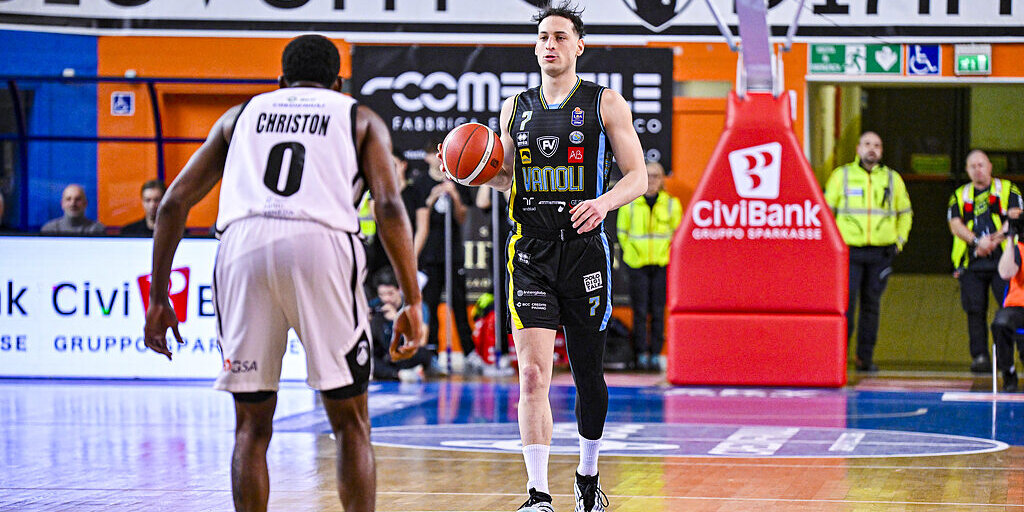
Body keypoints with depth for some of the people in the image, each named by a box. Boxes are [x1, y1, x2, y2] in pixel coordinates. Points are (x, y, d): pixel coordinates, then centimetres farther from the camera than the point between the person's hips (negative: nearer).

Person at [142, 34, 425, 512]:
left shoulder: (241, 114, 29)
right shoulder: (361, 118, 23)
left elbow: (174, 202, 21)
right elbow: (389, 206, 6)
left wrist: (158, 297, 24)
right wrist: (412, 303, 4)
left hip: (242, 244, 2)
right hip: (322, 242, -2)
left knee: (251, 426, 12)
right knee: (350, 423, 9)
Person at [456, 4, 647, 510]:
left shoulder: (605, 103, 1)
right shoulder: (516, 108, 11)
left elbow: (637, 175, 0)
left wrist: (604, 202, -20)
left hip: (584, 250, -1)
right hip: (531, 254, 2)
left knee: (588, 374, 9)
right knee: (532, 374, -11)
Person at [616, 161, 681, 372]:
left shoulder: (671, 204, 5)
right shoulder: (630, 203, 3)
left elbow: (677, 232, 14)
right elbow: (622, 232, 12)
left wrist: (667, 253, 7)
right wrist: (631, 252, 7)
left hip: (662, 265, 0)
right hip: (637, 265, 0)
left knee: (658, 311, 1)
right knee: (640, 310, -3)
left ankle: (656, 353, 7)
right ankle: (641, 354, 3)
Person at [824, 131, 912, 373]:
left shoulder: (892, 179, 10)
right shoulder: (841, 175, 5)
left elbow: (905, 212, 23)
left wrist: (899, 240, 12)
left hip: (880, 253, 2)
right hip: (849, 251, -2)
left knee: (871, 305, 6)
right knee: (845, 302, -10)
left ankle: (865, 357, 12)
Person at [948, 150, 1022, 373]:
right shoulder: (959, 196, 18)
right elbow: (955, 225, 4)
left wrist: (993, 241, -15)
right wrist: (977, 241, -14)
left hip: (1002, 260, -2)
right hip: (971, 263, 2)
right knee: (975, 310, -5)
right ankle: (980, 357, -1)